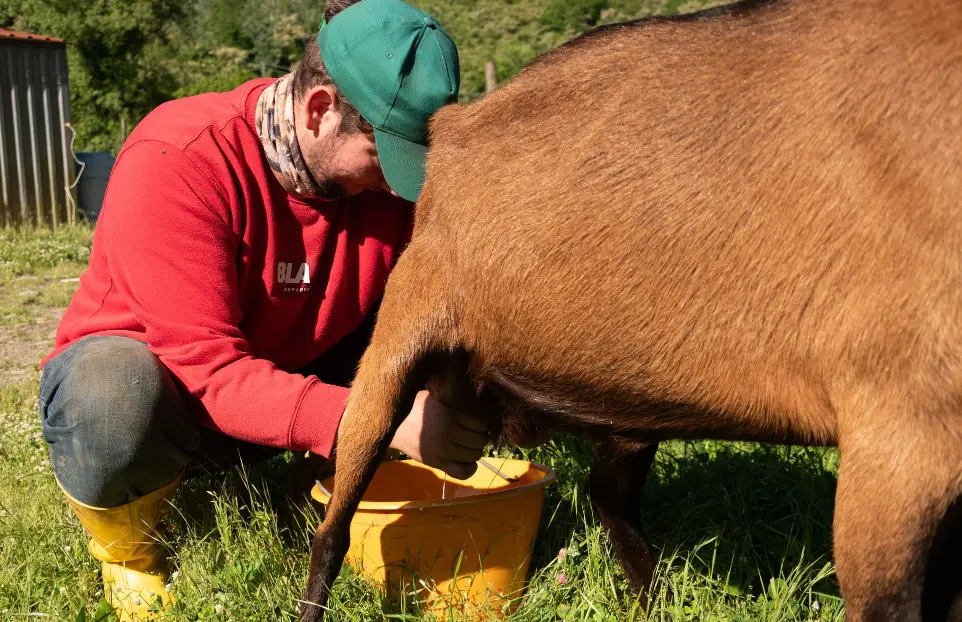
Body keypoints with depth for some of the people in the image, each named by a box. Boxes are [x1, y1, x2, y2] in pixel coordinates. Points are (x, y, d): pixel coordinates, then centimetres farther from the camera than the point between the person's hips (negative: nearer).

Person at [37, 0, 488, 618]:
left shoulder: (387, 164, -13)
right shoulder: (176, 164, -30)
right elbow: (210, 371, -36)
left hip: (293, 372, 5)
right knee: (112, 394, -39)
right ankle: (127, 554, -7)